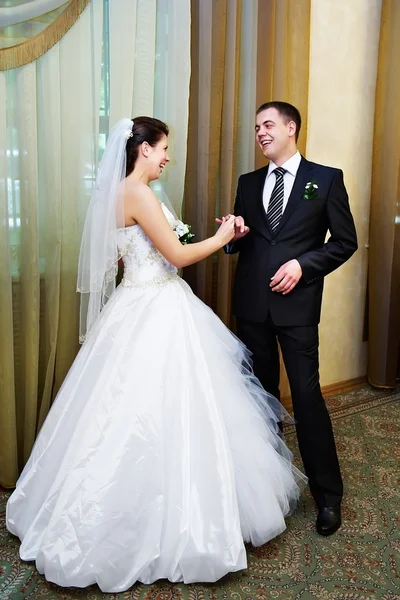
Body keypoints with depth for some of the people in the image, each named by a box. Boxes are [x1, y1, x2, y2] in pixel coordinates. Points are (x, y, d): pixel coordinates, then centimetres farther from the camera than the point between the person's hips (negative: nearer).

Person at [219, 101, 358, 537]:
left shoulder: (326, 179, 1)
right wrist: (236, 234, -7)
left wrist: (303, 264, -13)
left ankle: (328, 493, 12)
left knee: (307, 395, -4)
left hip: (297, 303, -4)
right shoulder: (248, 183, 13)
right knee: (260, 392, 13)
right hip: (252, 304, 4)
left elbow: (345, 241, 0)